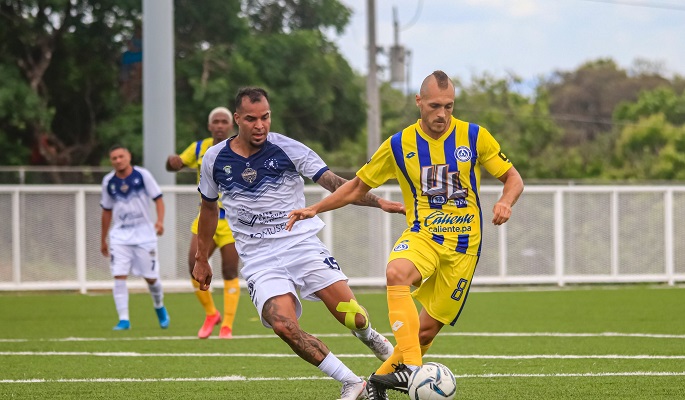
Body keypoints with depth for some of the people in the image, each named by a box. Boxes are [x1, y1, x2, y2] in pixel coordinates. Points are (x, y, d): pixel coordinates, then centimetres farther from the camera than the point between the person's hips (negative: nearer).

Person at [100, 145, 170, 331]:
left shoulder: (142, 175, -6)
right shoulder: (108, 181, 3)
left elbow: (158, 198, -4)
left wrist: (160, 221, -21)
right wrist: (103, 240, 17)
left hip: (144, 233, -2)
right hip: (120, 235, 2)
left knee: (151, 277, 4)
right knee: (119, 277, -12)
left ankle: (159, 308, 33)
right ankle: (123, 319, -9)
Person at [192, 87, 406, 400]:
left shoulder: (288, 149, -5)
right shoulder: (215, 160, 2)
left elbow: (337, 185, -9)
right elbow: (208, 209, 19)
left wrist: (379, 202, -22)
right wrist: (201, 259, 23)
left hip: (302, 245, -1)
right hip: (259, 261, 1)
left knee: (351, 316, -14)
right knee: (284, 325, -26)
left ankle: (368, 337, 27)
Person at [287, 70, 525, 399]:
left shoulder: (475, 137, -4)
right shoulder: (399, 145, 0)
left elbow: (513, 179, 5)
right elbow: (358, 187, 11)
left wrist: (506, 202, -18)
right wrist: (314, 209, 1)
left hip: (463, 243, 0)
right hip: (421, 233, 0)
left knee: (428, 328, -2)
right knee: (396, 273, -35)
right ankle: (410, 367, -38)